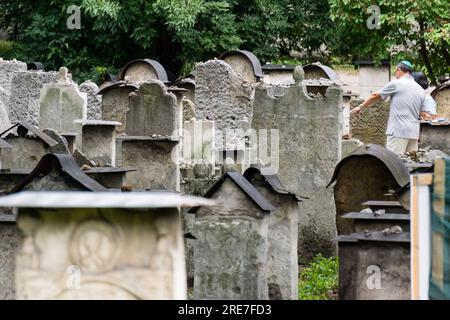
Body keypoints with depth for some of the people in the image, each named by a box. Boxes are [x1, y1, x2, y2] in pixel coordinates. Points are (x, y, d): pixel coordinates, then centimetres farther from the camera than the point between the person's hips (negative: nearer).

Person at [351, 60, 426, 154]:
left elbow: (375, 96, 9)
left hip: (398, 131, -6)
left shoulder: (396, 84, -1)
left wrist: (360, 107, 22)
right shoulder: (421, 90, 15)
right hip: (414, 132, 6)